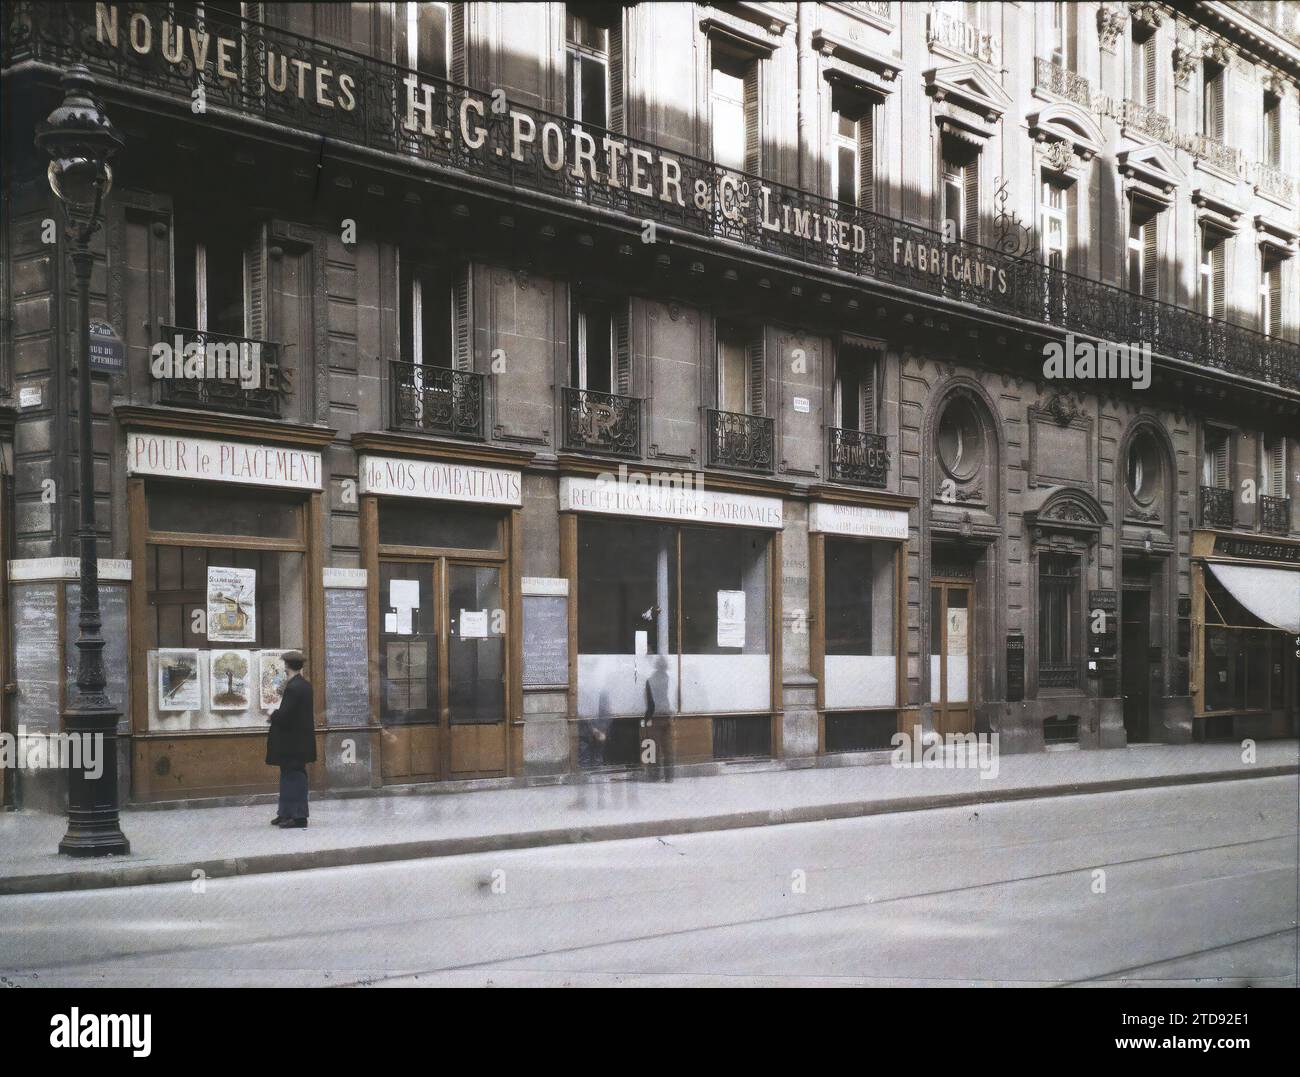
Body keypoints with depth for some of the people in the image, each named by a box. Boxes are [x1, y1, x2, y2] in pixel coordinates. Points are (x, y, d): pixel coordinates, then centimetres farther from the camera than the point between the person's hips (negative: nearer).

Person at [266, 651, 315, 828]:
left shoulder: (292, 687, -21)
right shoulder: (305, 685, 8)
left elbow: (283, 715, -24)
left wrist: (273, 715, -5)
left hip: (293, 740, -9)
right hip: (301, 739, 9)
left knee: (294, 776, -3)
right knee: (288, 775, 16)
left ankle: (298, 817, 1)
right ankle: (286, 813, 23)